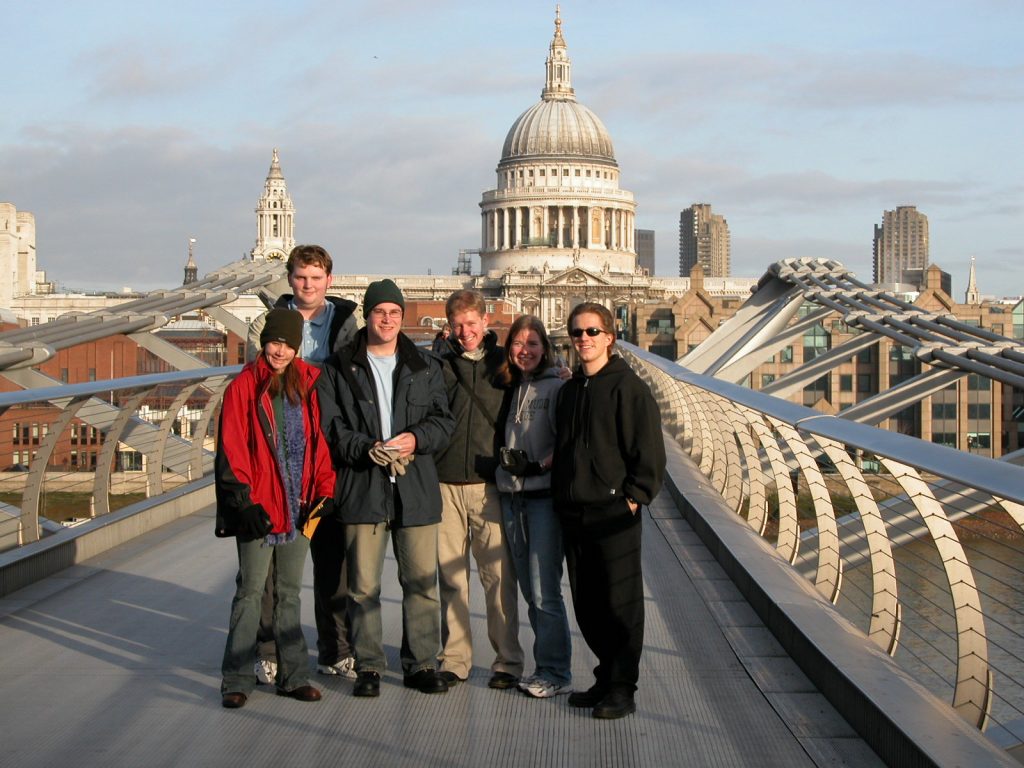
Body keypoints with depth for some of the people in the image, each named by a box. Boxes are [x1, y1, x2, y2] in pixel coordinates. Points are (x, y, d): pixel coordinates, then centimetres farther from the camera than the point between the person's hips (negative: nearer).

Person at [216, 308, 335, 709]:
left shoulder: (306, 385, 7)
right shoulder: (244, 387, -5)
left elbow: (318, 439, 9)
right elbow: (232, 450, -8)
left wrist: (323, 491, 0)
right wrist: (244, 501, -14)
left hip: (297, 507, 4)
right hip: (259, 508, -4)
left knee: (289, 592, 12)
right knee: (251, 592, 0)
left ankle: (292, 676, 19)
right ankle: (236, 680, 7)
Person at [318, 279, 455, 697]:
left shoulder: (426, 367, 13)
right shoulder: (338, 368, 7)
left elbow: (443, 419, 9)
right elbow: (329, 426, 0)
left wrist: (417, 438, -11)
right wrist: (367, 449, -16)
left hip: (417, 489, 2)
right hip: (361, 489, -1)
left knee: (421, 580, 3)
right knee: (363, 583, 1)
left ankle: (421, 664, 14)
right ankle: (368, 666, 12)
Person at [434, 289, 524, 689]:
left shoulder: (505, 364, 6)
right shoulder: (440, 366, 10)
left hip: (490, 484, -2)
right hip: (446, 484, 2)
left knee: (499, 575, -3)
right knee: (451, 575, 5)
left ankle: (507, 660, 7)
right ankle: (454, 659, 14)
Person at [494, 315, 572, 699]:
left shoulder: (555, 387, -5)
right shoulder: (510, 388, 14)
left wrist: (538, 466, -21)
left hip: (544, 496, -7)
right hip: (511, 496, 7)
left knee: (545, 591, -8)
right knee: (530, 591, 10)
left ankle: (555, 673, 0)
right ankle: (546, 667, 17)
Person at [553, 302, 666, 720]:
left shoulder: (627, 386, -7)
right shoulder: (569, 390, 15)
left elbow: (649, 448, -9)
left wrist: (635, 496, -14)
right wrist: (561, 498, 13)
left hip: (614, 512, -7)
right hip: (573, 513, 7)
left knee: (620, 603, -2)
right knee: (587, 605, 11)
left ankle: (622, 689, 5)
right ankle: (606, 678, 23)